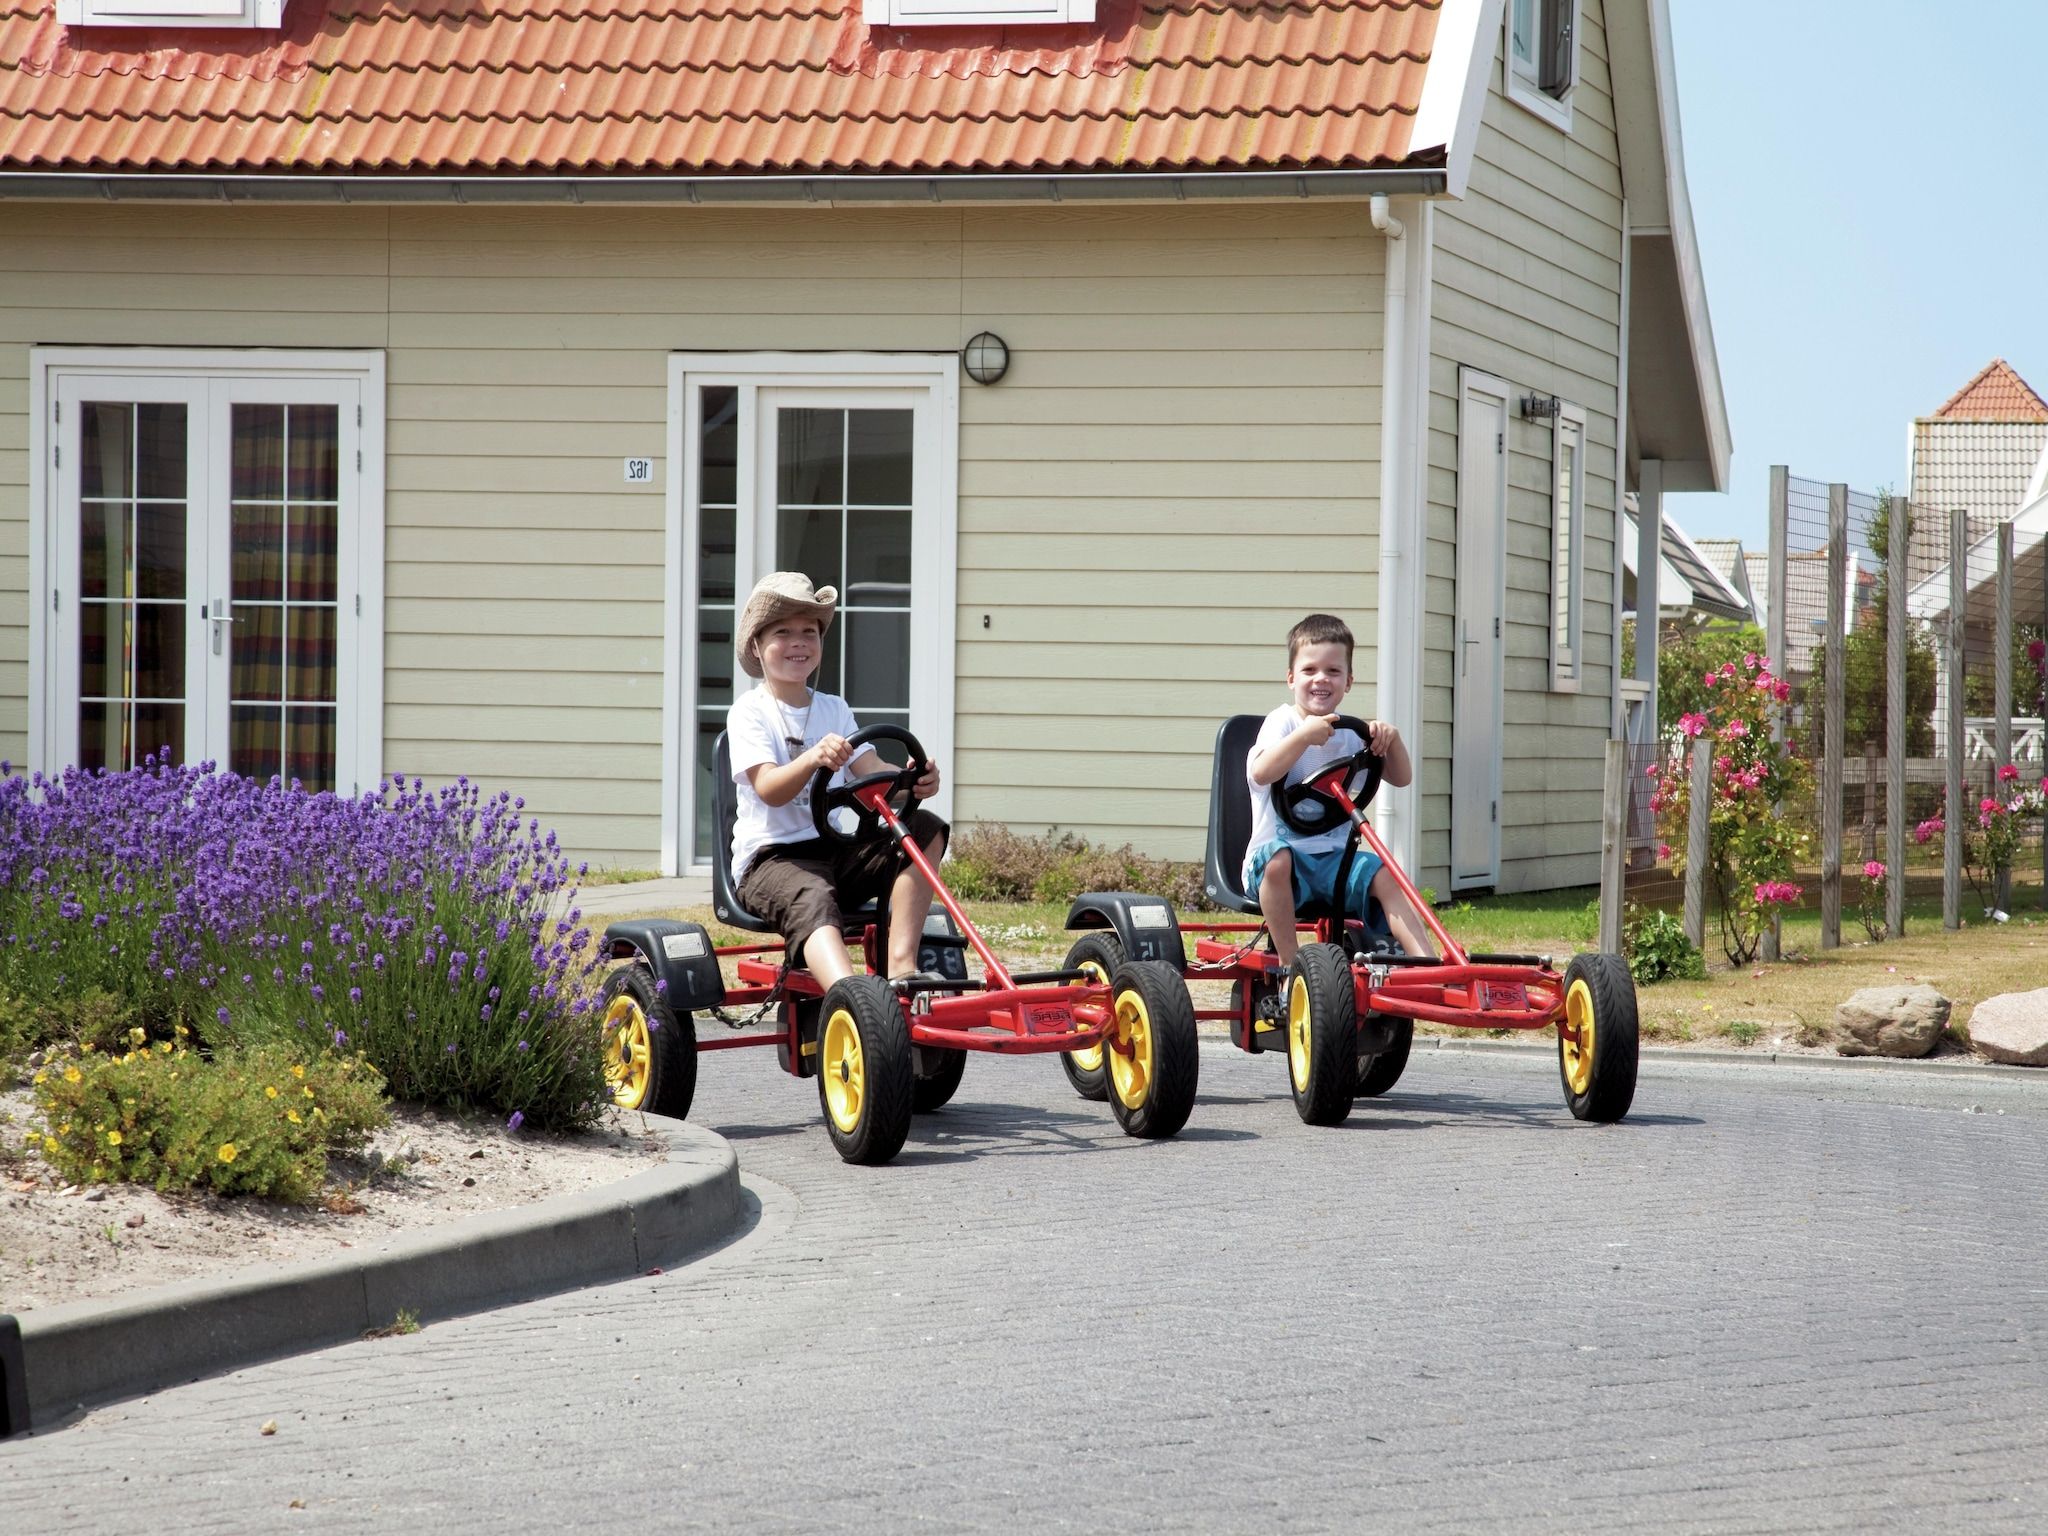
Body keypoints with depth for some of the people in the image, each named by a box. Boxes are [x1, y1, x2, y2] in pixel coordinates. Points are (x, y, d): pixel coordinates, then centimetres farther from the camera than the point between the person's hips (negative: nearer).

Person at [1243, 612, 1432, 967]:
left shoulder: (1352, 733, 13)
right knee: (1277, 859, -38)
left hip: (1334, 859, 4)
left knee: (1385, 876, -21)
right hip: (1279, 851, -4)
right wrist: (1304, 736, -33)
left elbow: (1401, 778, 14)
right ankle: (1289, 961, -27)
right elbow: (1261, 772, -22)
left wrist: (1391, 738, -5)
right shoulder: (1283, 722, -3)